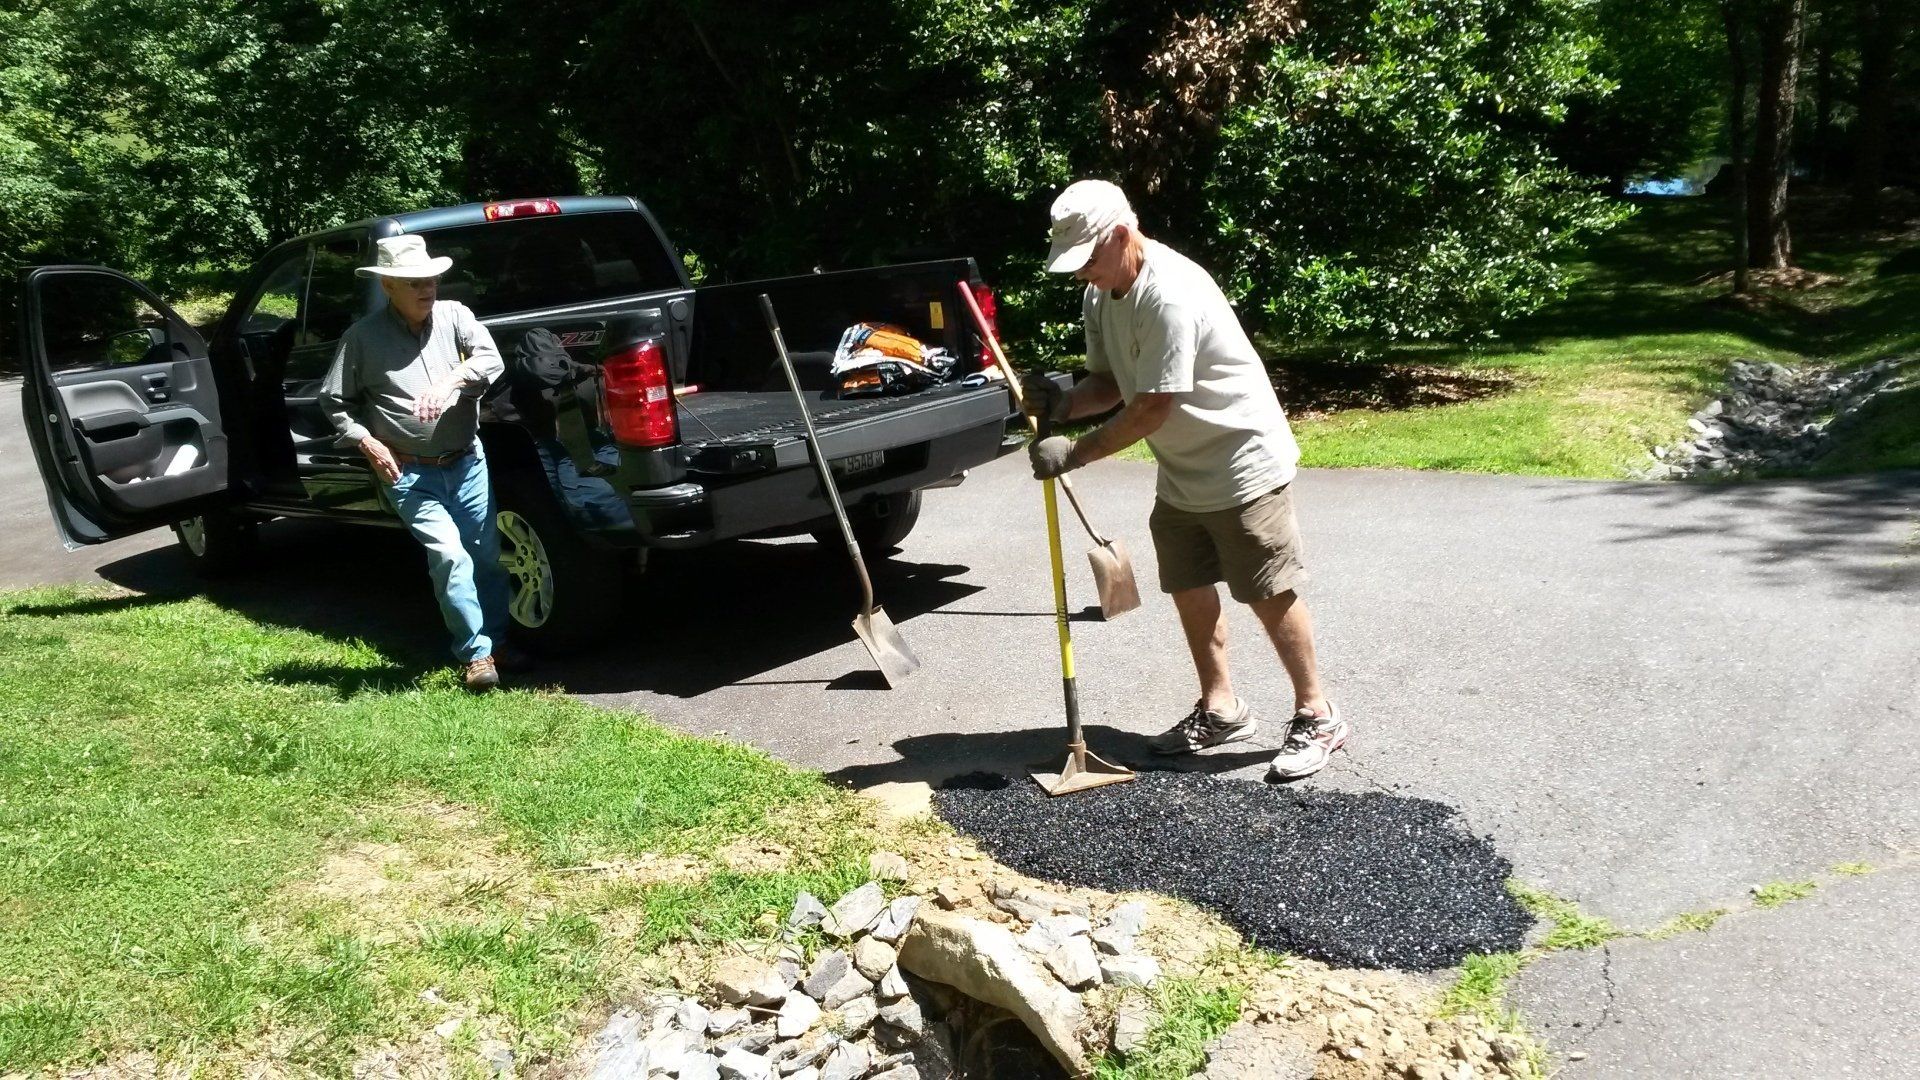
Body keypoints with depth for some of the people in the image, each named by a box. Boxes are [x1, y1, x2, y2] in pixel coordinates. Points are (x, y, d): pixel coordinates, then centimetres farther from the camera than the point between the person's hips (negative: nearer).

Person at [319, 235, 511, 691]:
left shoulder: (453, 315, 3)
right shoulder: (363, 337, 0)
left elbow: (490, 358, -10)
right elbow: (333, 401, 7)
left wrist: (451, 380, -26)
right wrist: (368, 444, -5)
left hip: (467, 462, 3)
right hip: (410, 473, -3)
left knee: (486, 555, 10)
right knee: (450, 556, -14)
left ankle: (495, 641, 29)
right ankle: (476, 654, -2)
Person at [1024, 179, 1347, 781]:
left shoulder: (1170, 293, -27)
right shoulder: (1100, 294, 3)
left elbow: (1153, 407, -27)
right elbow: (1109, 382, 7)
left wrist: (1075, 452, -22)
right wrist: (1062, 405, -14)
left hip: (1242, 463, -9)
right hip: (1181, 473, 9)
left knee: (1270, 594, -3)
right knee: (1188, 590, 13)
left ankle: (1316, 718, 11)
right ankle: (1220, 710, 28)